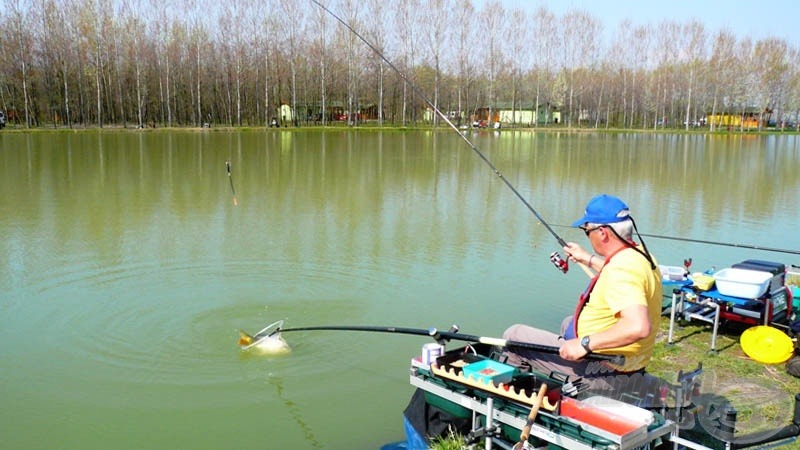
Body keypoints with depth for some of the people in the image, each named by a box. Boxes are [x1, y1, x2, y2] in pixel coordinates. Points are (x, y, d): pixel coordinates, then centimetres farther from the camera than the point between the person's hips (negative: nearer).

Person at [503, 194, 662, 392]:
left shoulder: (622, 270, -30)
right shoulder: (640, 254, 2)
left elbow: (638, 327, -42)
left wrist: (585, 344, -35)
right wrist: (589, 260, 33)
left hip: (602, 371, -10)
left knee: (513, 336, -1)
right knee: (569, 323, 38)